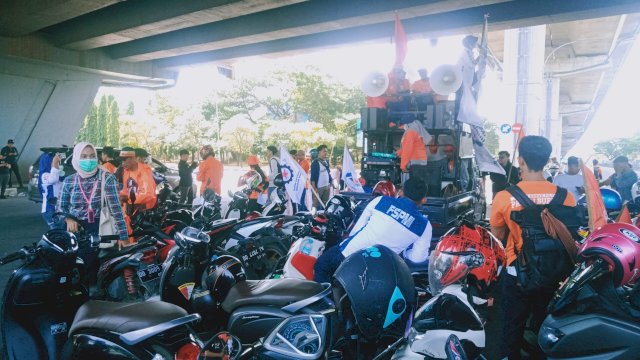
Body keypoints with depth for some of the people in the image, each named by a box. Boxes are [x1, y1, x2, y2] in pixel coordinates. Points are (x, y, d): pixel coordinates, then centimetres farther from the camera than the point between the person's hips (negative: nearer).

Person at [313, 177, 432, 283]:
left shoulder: (380, 200, -2)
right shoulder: (424, 225, -2)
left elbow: (356, 229, 6)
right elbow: (418, 258, 5)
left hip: (347, 252, 0)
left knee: (320, 265, 27)